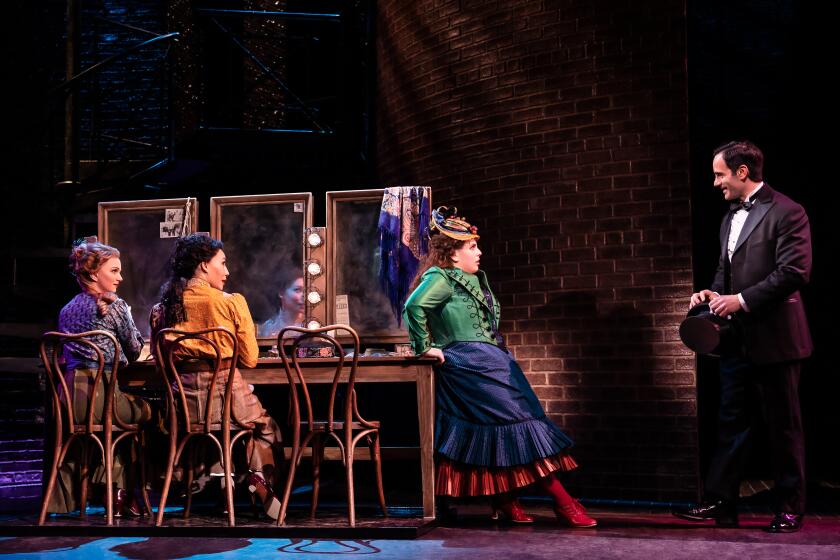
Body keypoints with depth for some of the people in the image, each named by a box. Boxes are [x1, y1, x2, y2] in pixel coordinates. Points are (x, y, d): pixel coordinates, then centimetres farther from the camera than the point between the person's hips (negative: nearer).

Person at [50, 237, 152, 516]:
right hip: (99, 394, -7)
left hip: (68, 398, 7)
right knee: (145, 411, 20)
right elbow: (134, 350, 5)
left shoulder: (67, 310, 17)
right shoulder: (114, 306, -4)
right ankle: (123, 492, 21)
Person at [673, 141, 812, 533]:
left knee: (783, 425, 2)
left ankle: (790, 508, 12)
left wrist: (742, 299, -20)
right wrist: (714, 292, 3)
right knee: (730, 420, 8)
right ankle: (720, 501, 12)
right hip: (738, 338, 8)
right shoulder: (730, 219, 16)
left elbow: (794, 271, -18)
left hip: (774, 338, -8)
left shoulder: (785, 213, -10)